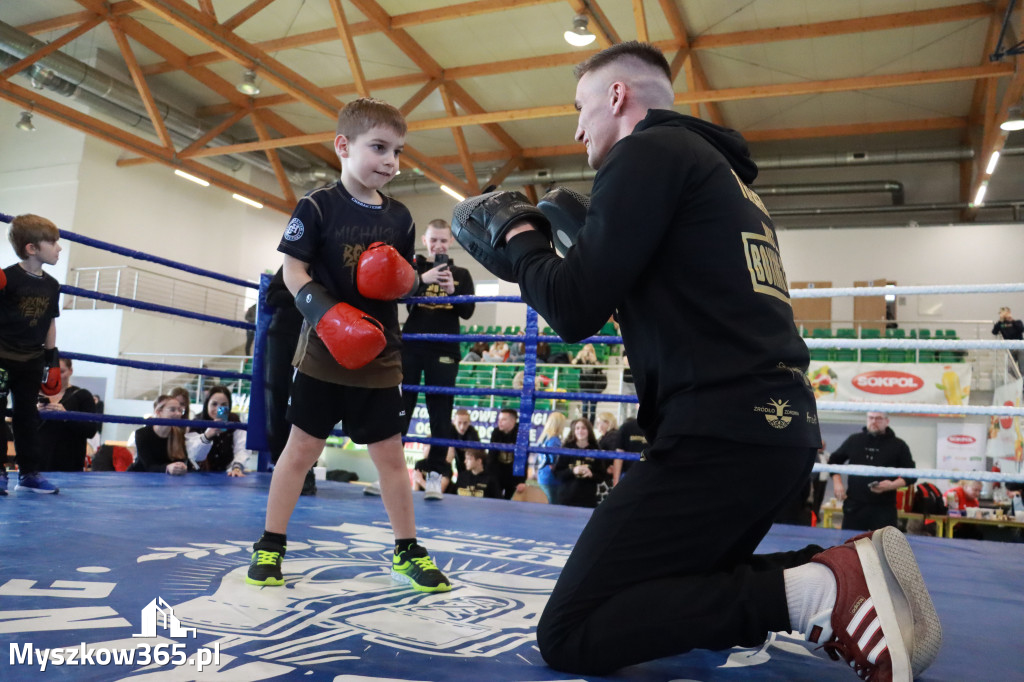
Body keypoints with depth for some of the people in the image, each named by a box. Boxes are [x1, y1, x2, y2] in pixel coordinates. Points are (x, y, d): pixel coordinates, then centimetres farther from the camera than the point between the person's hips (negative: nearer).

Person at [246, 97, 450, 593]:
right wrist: (323, 311, -22)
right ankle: (269, 547, 20)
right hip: (323, 352, -3)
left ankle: (406, 552, 21)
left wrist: (407, 279, -9)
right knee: (302, 448, 5)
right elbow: (293, 270, -7)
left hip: (379, 356, 4)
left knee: (390, 454, 8)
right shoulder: (318, 206, -6)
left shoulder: (398, 217, 7)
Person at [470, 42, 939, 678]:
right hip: (783, 427, 10)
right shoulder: (722, 170, 22)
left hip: (724, 437, -10)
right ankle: (848, 577, 6)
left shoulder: (649, 153, -5)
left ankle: (816, 593, -15)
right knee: (680, 585, 24)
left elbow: (573, 310, -11)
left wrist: (518, 234, 7)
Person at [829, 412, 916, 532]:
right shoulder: (854, 440, 10)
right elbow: (834, 460, 20)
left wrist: (892, 485, -13)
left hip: (884, 508, -2)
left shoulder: (898, 446, 5)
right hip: (854, 505, 2)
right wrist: (837, 483, 6)